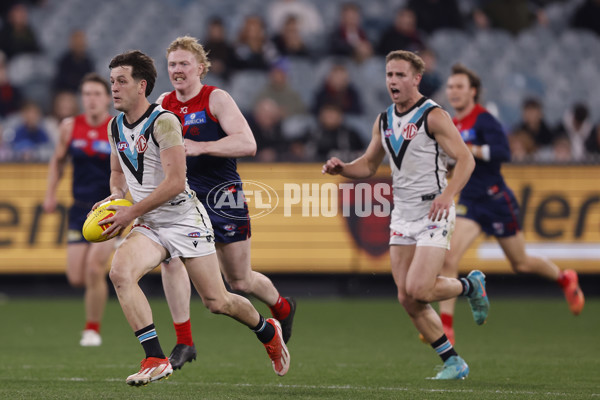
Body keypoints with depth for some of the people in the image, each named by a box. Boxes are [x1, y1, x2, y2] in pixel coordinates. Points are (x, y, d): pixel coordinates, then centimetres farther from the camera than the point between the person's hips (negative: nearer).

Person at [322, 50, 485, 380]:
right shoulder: (384, 121, 11)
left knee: (418, 290, -18)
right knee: (407, 299, -1)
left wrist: (447, 195, -29)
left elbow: (465, 159, -14)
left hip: (433, 213, -7)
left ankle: (470, 285, 13)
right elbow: (369, 164, 21)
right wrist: (341, 168, -1)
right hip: (402, 214, 7)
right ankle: (453, 362, 11)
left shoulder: (433, 116, -10)